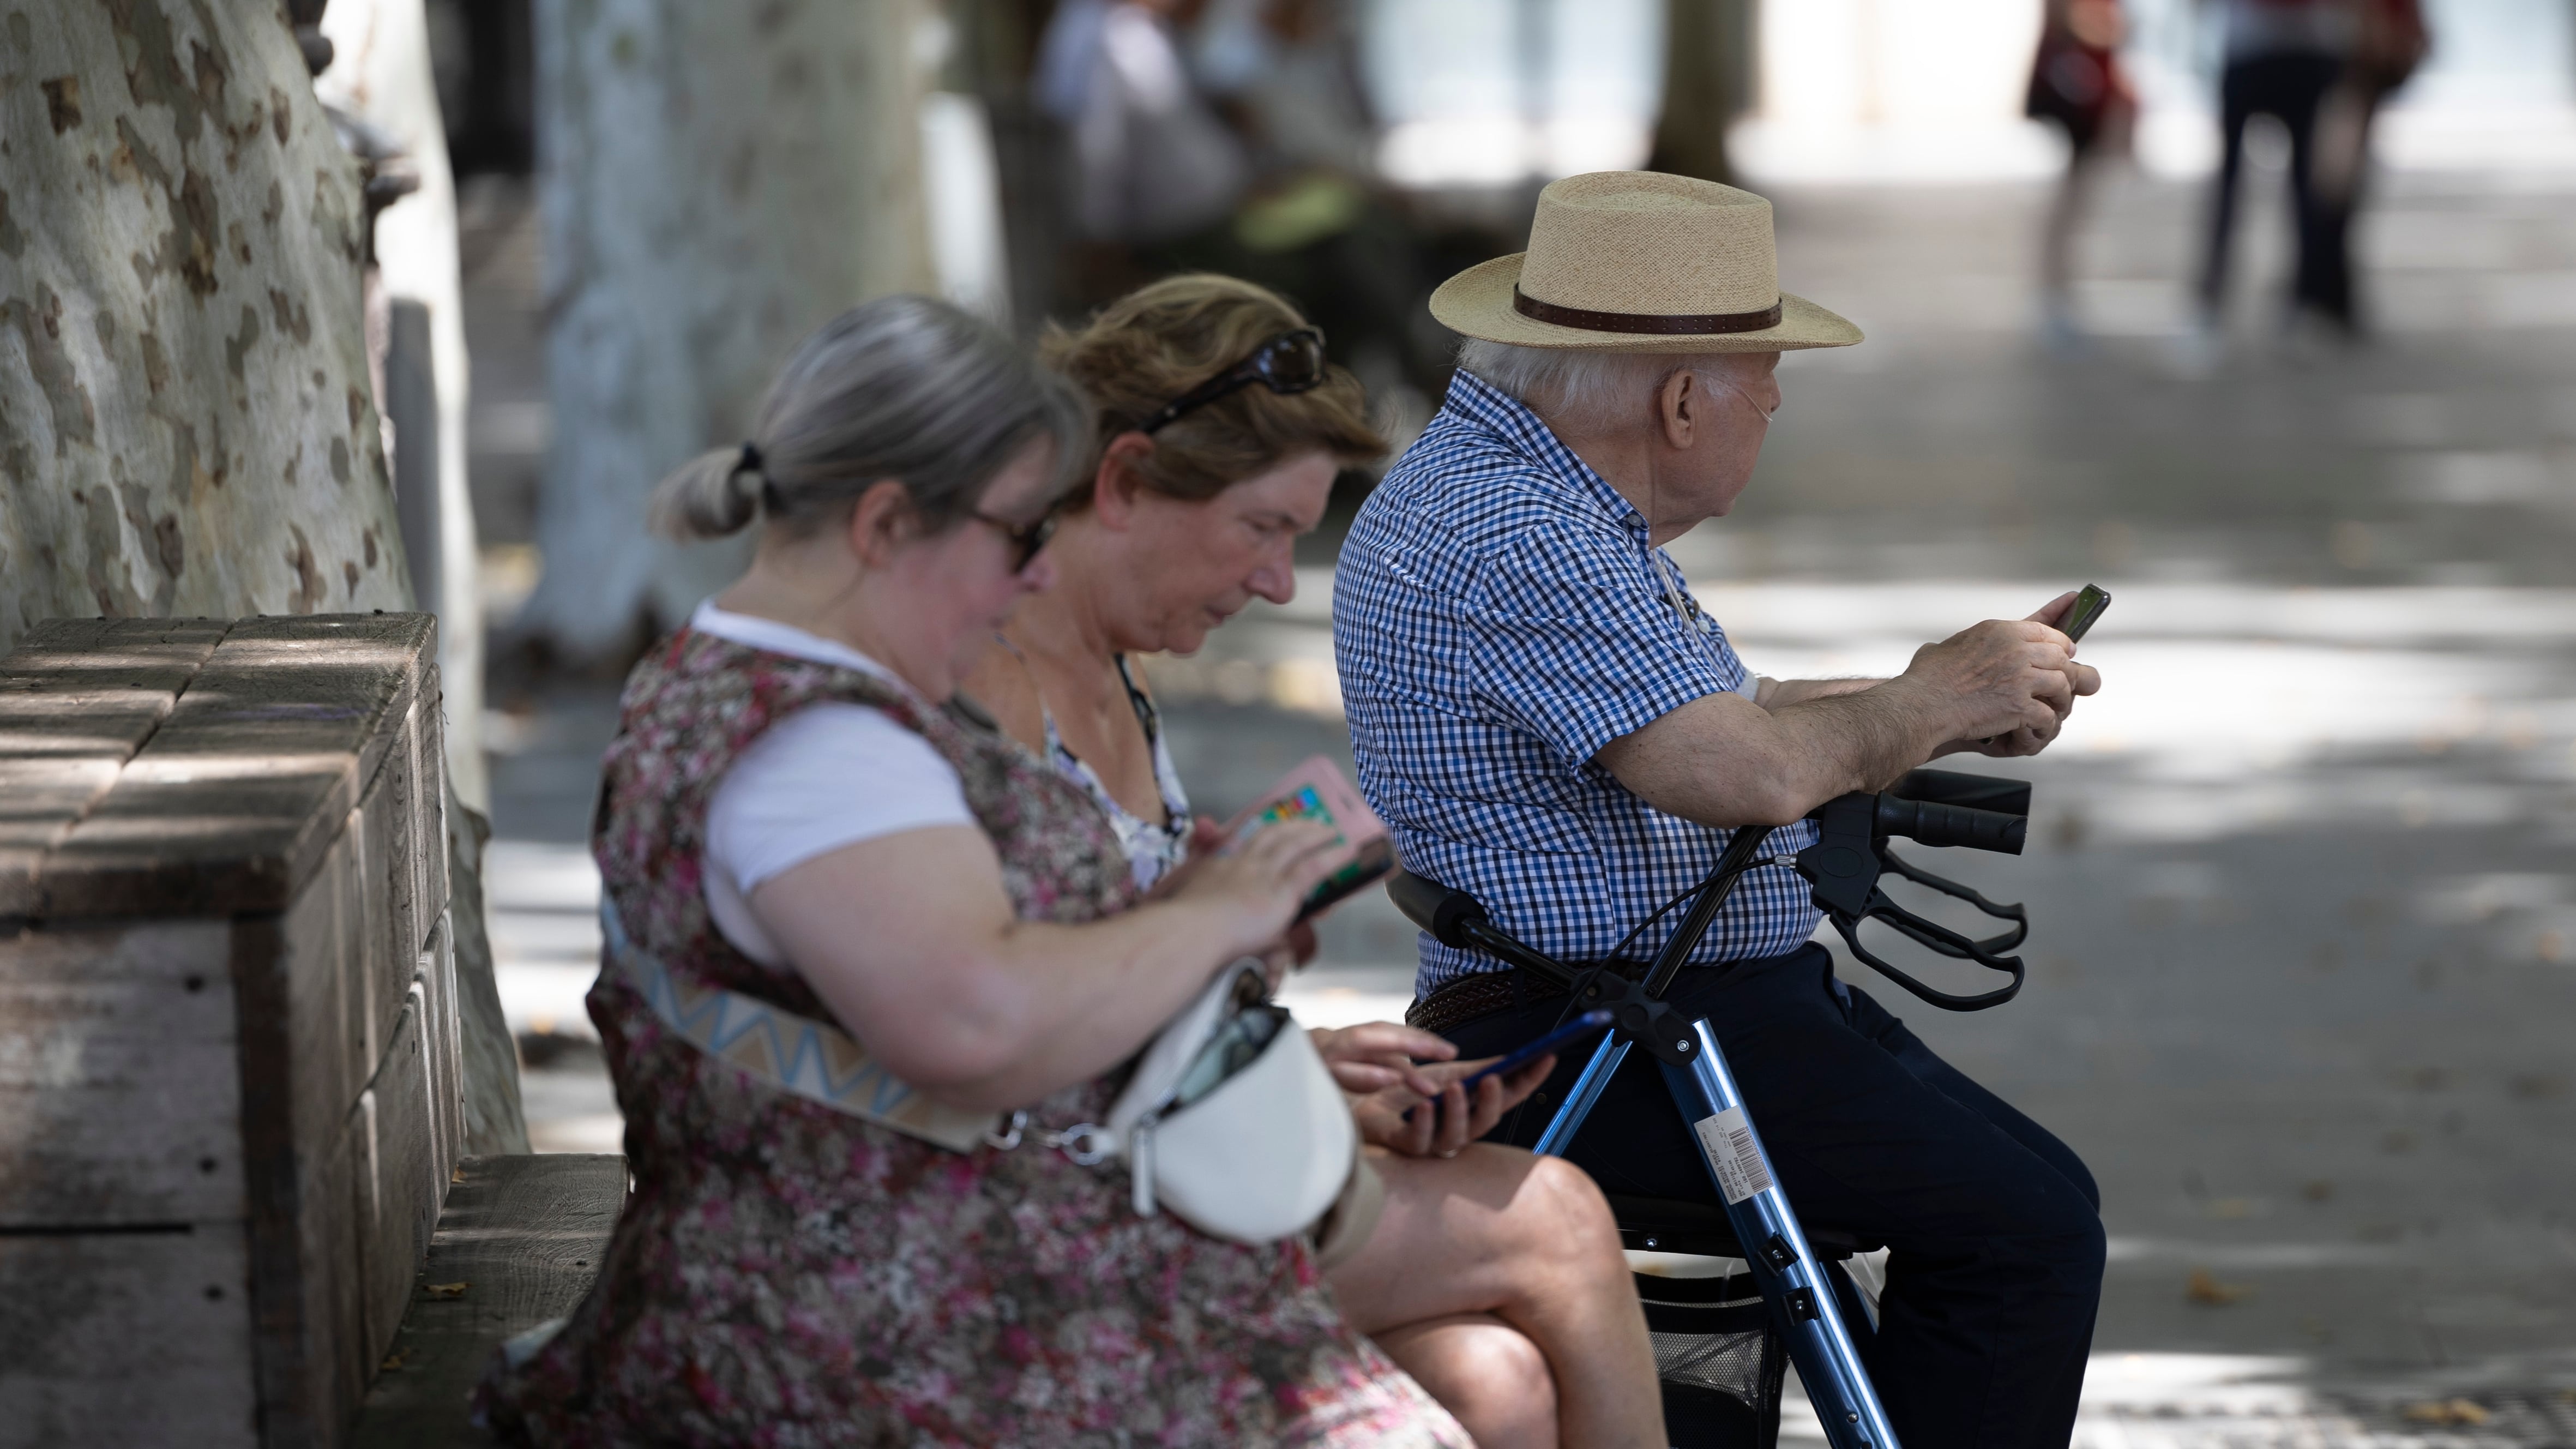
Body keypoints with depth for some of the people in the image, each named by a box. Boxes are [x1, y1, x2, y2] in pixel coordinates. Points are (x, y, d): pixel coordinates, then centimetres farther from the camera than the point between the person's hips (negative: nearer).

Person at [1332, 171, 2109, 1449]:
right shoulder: (1512, 533, -20)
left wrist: (1954, 700, 10)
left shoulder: (1535, 489, 15)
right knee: (2024, 1228, -15)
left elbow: (1705, 722, 22)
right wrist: (1931, 701, -10)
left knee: (2038, 1194, 9)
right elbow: (1750, 775, -28)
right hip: (1599, 1048, -11)